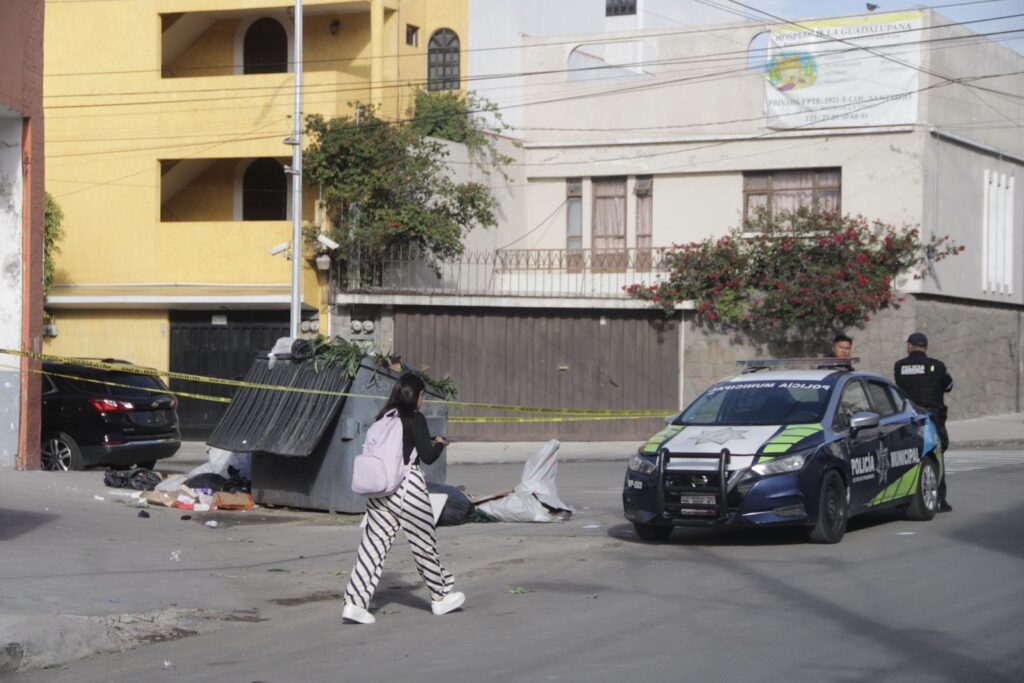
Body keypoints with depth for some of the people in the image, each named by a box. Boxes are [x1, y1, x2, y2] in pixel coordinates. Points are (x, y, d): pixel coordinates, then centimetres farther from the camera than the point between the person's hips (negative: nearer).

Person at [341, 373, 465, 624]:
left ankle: (354, 602, -7)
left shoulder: (382, 418, 9)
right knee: (425, 542, 10)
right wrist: (440, 444, 12)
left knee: (373, 543, 3)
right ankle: (440, 597, 24)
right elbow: (427, 456, -10)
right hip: (407, 488, -6)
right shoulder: (415, 419, -8)